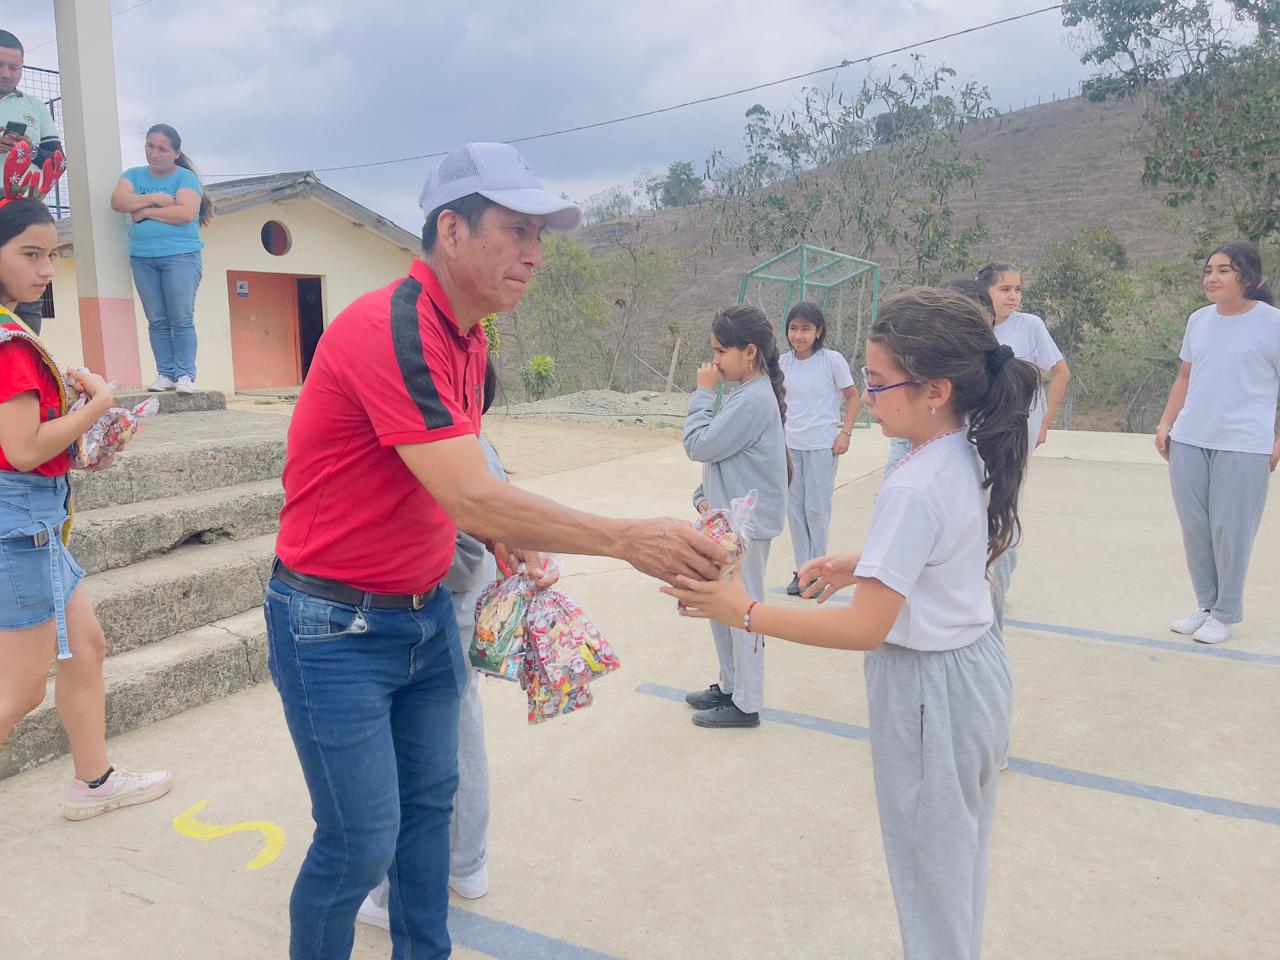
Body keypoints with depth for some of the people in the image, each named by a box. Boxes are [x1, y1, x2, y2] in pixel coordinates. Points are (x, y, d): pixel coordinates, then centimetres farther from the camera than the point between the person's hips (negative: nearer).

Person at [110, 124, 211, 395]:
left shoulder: (186, 178, 2)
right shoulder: (134, 175, 16)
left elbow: (186, 212, -14)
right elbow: (118, 201, 0)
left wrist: (145, 212, -6)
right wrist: (154, 198, -9)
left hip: (181, 256, -4)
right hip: (142, 258, 4)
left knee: (182, 319, -9)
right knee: (157, 321, 1)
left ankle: (185, 375, -6)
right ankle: (165, 374, 3)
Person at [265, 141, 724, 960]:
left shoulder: (468, 337, 5)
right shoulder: (389, 330, -25)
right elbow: (474, 499, -32)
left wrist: (497, 532, -2)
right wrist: (628, 539, -31)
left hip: (426, 612, 8)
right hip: (336, 625, -8)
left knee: (431, 799, 17)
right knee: (360, 843, 2)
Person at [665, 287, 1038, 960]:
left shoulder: (914, 489, -30)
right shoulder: (972, 456, -2)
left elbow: (864, 628, -29)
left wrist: (744, 612, -26)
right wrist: (860, 564, 7)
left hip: (930, 688, -9)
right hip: (977, 662, 9)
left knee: (931, 875, 13)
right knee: (961, 860, 27)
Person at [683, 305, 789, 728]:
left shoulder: (753, 399, -20)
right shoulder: (747, 394, 10)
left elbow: (700, 445, -21)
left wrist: (703, 392, -12)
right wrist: (705, 497, 3)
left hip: (746, 525, -10)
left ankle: (746, 705, 16)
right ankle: (730, 687, 33)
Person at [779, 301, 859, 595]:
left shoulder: (832, 360, -9)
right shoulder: (783, 363, 2)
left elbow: (853, 397, -1)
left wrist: (845, 433, -11)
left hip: (822, 446, -4)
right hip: (790, 445, 4)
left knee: (816, 508, 0)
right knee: (794, 508, 7)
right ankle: (802, 569, 19)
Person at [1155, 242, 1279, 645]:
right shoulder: (1198, 320, 10)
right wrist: (1166, 423, 9)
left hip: (1244, 447, -5)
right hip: (1188, 442, 5)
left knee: (1230, 531, 0)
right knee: (1195, 528, 9)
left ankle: (1225, 614, 16)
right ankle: (1206, 606, 24)